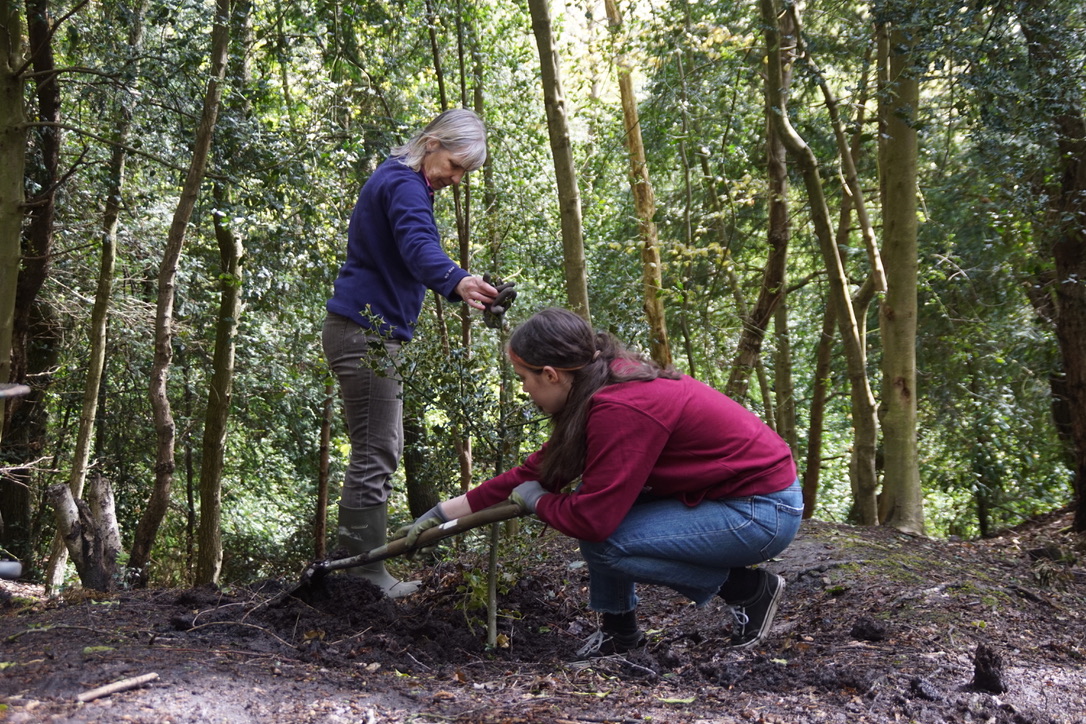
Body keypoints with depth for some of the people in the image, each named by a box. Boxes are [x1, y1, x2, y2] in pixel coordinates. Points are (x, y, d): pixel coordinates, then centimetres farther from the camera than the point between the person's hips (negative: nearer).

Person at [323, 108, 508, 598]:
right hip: (364, 332, -11)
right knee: (375, 454, -10)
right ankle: (366, 575, -5)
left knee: (380, 451, 16)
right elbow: (419, 245, -36)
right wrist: (456, 282, -54)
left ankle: (359, 566, 25)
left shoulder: (396, 181, 18)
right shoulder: (404, 184, -15)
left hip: (369, 332, 11)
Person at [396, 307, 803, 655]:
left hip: (764, 511, -9)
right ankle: (619, 632, 15)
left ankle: (747, 588, -1)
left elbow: (593, 519, -25)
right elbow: (540, 469, 9)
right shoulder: (607, 386, 3)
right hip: (725, 491, 9)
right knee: (592, 501, 4)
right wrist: (442, 513, 13)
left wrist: (536, 501, -4)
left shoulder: (622, 409, -27)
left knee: (603, 542, -18)